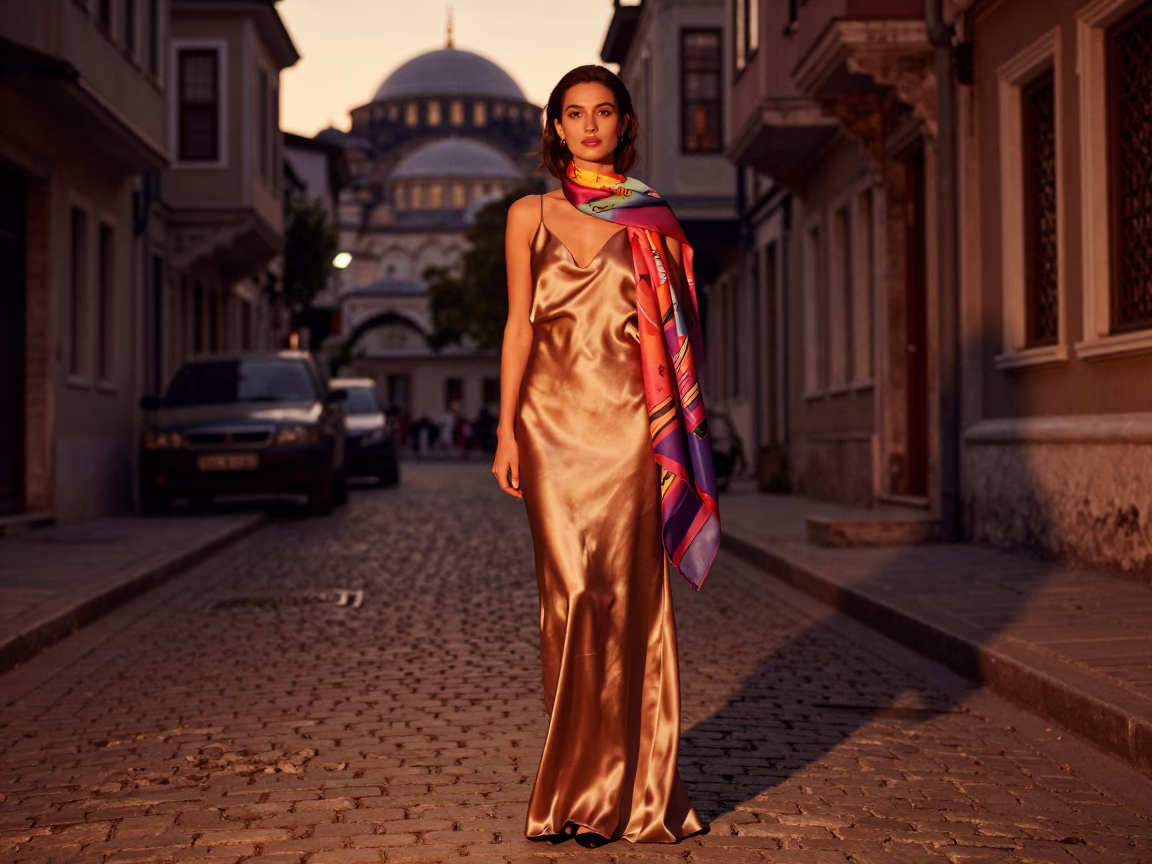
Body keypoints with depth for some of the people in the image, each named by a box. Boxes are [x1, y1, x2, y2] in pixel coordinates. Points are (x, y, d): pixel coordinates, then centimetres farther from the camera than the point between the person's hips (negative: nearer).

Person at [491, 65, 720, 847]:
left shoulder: (652, 220, 9)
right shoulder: (531, 215, 10)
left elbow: (675, 334, 7)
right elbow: (519, 325, 8)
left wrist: (675, 435, -2)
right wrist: (506, 430, 0)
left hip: (628, 422, 0)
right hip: (554, 420, 0)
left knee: (626, 591, -3)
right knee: (573, 592, -2)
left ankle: (617, 788, 7)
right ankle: (583, 779, 8)